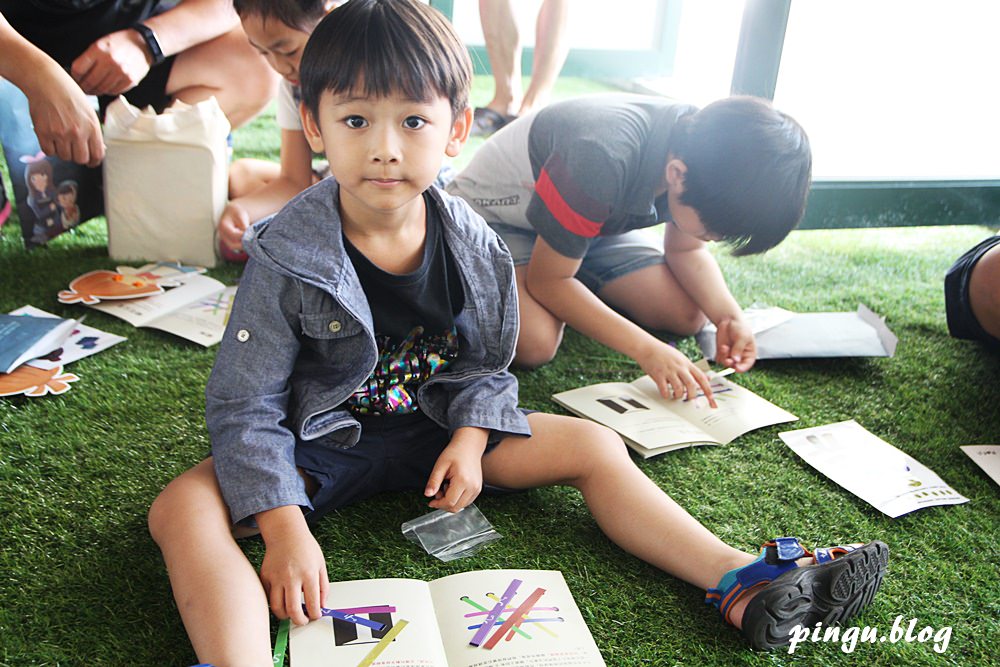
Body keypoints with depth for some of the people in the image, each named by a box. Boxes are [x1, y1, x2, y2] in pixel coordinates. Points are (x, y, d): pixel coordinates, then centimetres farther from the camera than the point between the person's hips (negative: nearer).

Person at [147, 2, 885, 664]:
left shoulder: (473, 247, -10)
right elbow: (244, 404, -17)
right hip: (319, 440, -2)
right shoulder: (287, 257, -20)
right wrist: (284, 525, -27)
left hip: (437, 428, 3)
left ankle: (741, 586, -7)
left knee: (592, 447, -6)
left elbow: (487, 365, 3)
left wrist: (470, 439, -15)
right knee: (185, 507, -28)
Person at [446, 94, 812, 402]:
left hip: (593, 219, 7)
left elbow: (685, 251, 0)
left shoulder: (706, 156, -18)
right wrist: (646, 350, -32)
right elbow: (547, 282, -30)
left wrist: (729, 315, -18)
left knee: (688, 315, -5)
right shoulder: (603, 161, -41)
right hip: (493, 212, -6)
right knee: (535, 343, -30)